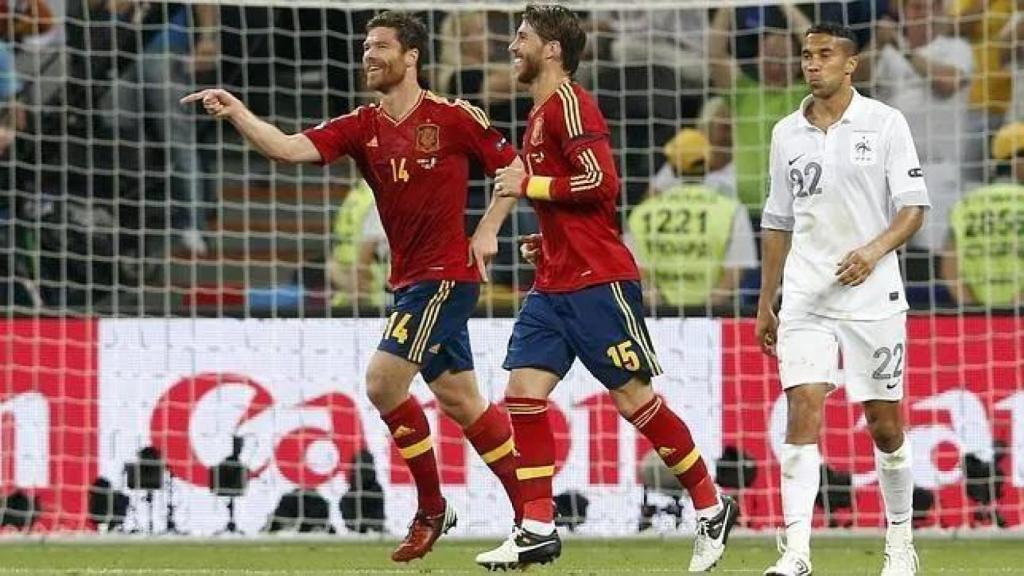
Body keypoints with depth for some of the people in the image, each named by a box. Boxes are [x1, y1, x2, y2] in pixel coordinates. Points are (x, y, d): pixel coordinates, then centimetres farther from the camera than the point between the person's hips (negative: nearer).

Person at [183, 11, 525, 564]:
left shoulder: (454, 117, -8)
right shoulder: (361, 128, 4)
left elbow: (513, 168, 3)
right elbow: (289, 148, -9)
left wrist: (487, 229, -8)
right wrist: (235, 112, -22)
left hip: (445, 274, -7)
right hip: (409, 279, 7)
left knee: (383, 380, -15)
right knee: (459, 399, 11)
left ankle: (431, 508, -2)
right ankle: (532, 509, 20)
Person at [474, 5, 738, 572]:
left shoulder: (568, 103, -12)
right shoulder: (540, 112, 18)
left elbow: (601, 181, -22)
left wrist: (529, 185, -15)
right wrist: (548, 241, 16)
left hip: (598, 283, -9)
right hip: (552, 286, 9)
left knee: (633, 398, -3)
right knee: (523, 391, -1)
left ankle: (711, 509, 10)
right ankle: (537, 531, 0)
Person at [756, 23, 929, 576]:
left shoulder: (885, 124, -2)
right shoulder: (787, 133, 9)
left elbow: (914, 208, -5)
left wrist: (875, 250, -23)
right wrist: (765, 303, 17)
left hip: (873, 297, -2)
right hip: (805, 298, 2)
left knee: (884, 424, 5)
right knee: (802, 412, -12)